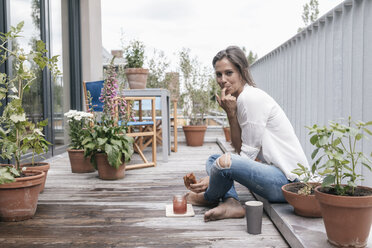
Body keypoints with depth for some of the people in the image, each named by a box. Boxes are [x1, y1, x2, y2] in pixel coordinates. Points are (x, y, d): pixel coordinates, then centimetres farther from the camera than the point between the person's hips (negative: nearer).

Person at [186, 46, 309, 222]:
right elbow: (240, 149, 5)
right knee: (213, 159, 16)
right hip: (272, 170, 10)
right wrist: (231, 114, -5)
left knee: (224, 161, -30)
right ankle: (231, 202, -9)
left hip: (288, 179, -10)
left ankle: (209, 198, 3)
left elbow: (249, 155, -15)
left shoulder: (251, 97, -16)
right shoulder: (239, 99, 12)